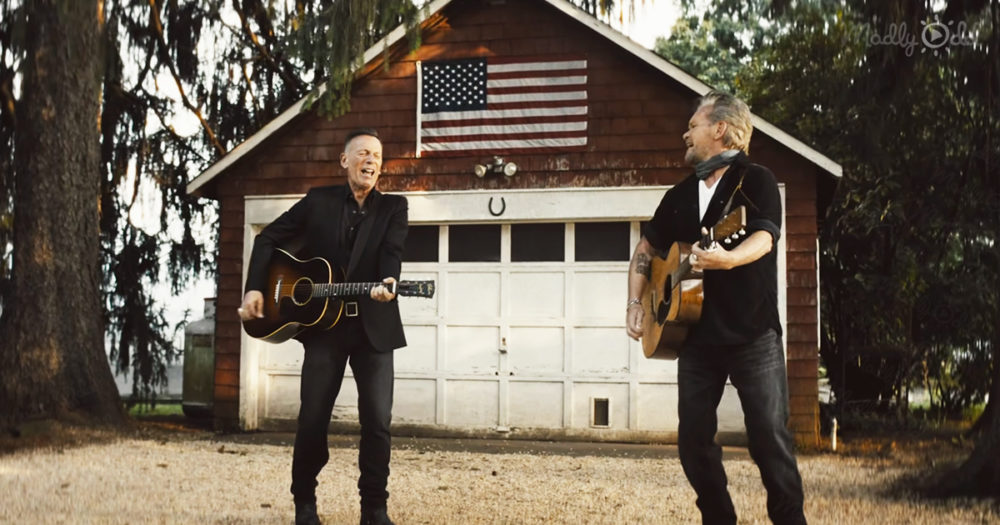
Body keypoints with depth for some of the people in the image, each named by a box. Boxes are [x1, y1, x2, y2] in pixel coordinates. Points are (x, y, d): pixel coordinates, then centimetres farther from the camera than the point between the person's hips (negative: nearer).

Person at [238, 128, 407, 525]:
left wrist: (387, 283, -34)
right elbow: (268, 238, 10)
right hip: (323, 324, 0)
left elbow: (392, 254, -12)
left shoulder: (393, 207, 5)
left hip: (373, 327, 0)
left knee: (378, 421, -4)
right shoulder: (319, 201, 6)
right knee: (312, 419, 1)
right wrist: (254, 288, -3)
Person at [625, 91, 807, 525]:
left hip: (753, 334, -6)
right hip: (696, 335, 6)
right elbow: (646, 248, 22)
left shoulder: (755, 180, -4)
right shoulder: (680, 195, 15)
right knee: (693, 438, 5)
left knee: (770, 436, -7)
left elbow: (764, 238, -21)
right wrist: (635, 303, 9)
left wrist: (726, 259, -42)